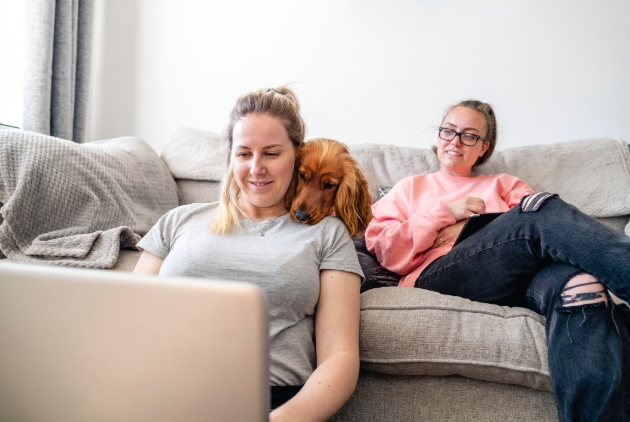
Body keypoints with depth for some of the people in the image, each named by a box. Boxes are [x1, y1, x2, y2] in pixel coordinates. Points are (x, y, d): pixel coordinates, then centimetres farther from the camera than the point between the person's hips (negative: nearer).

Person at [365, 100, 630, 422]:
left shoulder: (504, 185, 34)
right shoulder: (411, 187, 31)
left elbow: (548, 230, 11)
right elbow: (384, 250, 12)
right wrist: (446, 211, 2)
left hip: (514, 279, 3)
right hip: (434, 277, -2)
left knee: (579, 283, -37)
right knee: (541, 210, -30)